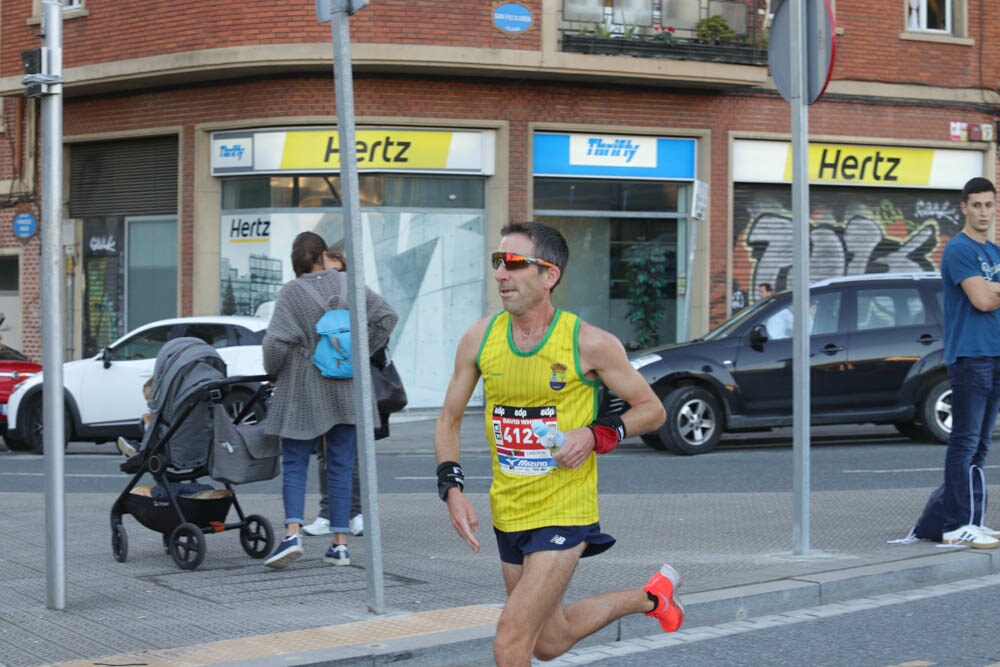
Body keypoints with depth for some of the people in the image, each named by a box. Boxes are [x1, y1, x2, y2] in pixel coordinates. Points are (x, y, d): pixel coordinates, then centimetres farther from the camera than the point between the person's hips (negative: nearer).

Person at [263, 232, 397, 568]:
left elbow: (277, 341, -16)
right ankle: (340, 543, 7)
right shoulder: (349, 284, 2)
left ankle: (292, 533, -11)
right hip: (347, 389, 3)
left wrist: (273, 372, 2)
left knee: (294, 464, 5)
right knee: (341, 466, 8)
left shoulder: (292, 292, -9)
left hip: (304, 392, -3)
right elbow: (386, 316, 0)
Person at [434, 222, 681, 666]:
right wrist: (452, 487, -6)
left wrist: (596, 435, -18)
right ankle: (651, 596, 43)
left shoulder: (589, 344, -12)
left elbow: (652, 410, -2)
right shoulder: (479, 338, -2)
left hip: (564, 514, -6)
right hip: (508, 514, 6)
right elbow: (449, 420, 9)